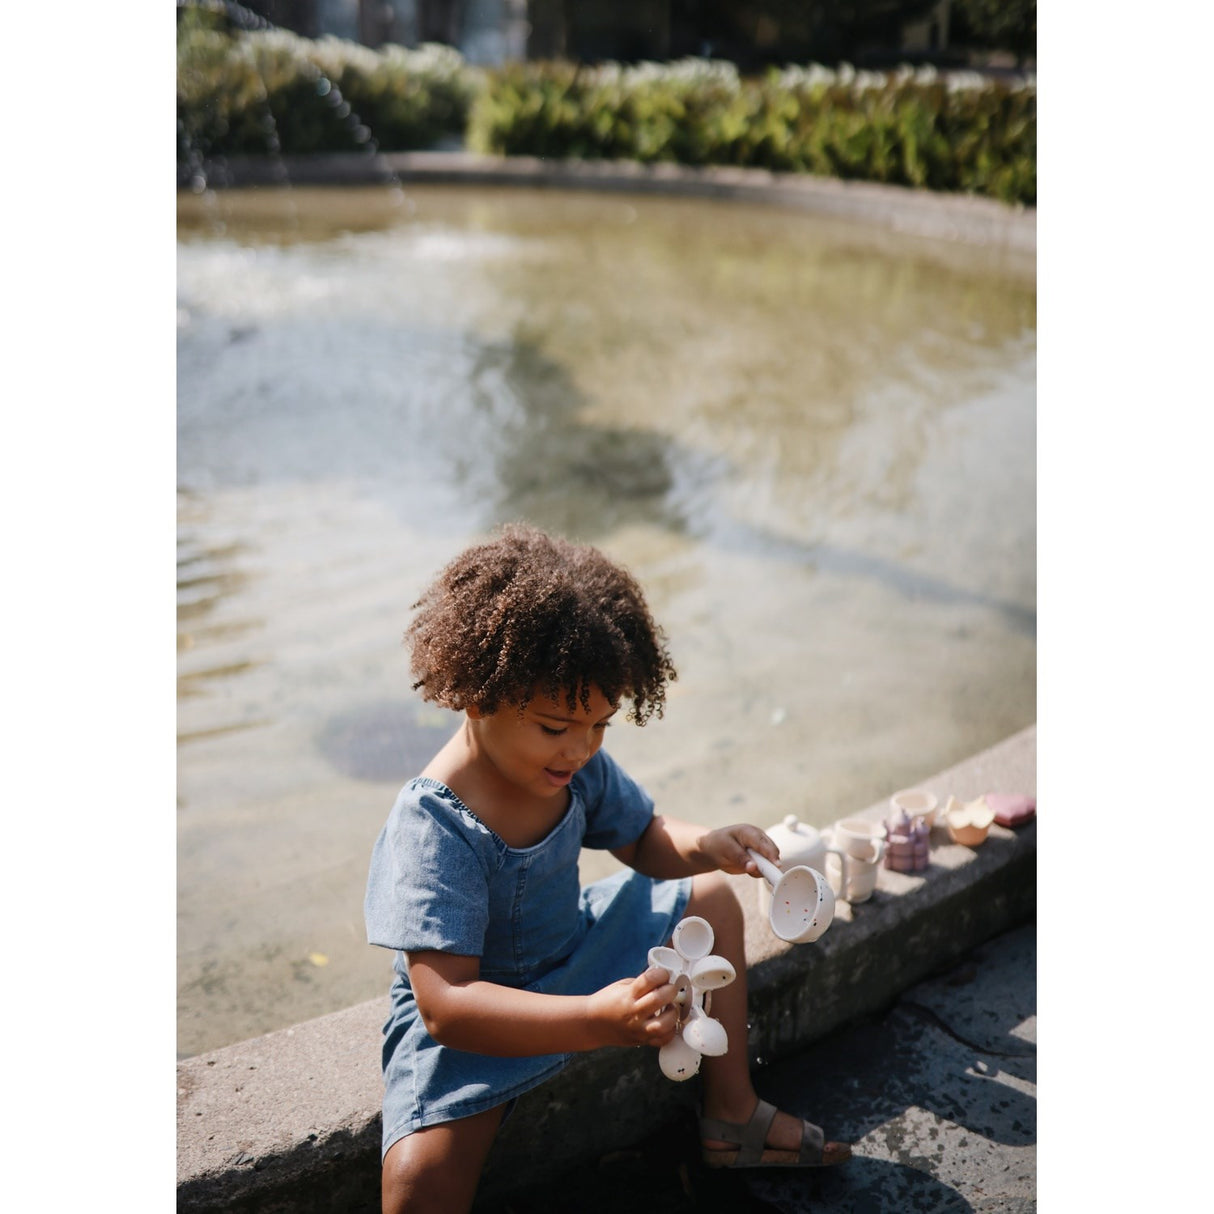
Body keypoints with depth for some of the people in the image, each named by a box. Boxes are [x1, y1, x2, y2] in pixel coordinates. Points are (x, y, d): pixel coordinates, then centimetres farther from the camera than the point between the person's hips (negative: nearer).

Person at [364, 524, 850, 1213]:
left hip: (573, 956, 8)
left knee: (710, 899, 11)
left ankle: (731, 1116, 24)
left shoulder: (580, 766, -11)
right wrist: (594, 1021, -51)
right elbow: (446, 1005, -38)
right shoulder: (431, 831, -33)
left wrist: (701, 846, -17)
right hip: (476, 1014, -7)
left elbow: (645, 839, 8)